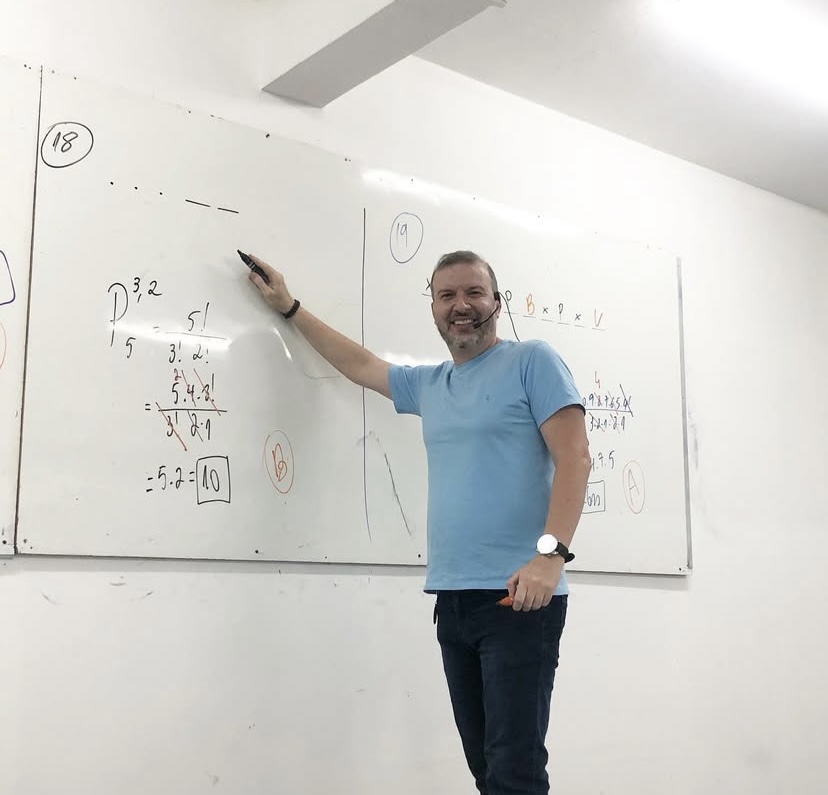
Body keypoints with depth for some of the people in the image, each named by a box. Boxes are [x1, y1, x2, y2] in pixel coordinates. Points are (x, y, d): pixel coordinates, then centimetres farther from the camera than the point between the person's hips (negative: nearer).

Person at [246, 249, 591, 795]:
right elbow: (360, 365, 33)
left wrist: (550, 552, -22)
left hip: (518, 597, -7)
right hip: (452, 597, 7)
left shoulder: (532, 361, -1)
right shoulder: (428, 385, 18)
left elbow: (574, 458, -10)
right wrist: (290, 307, 36)